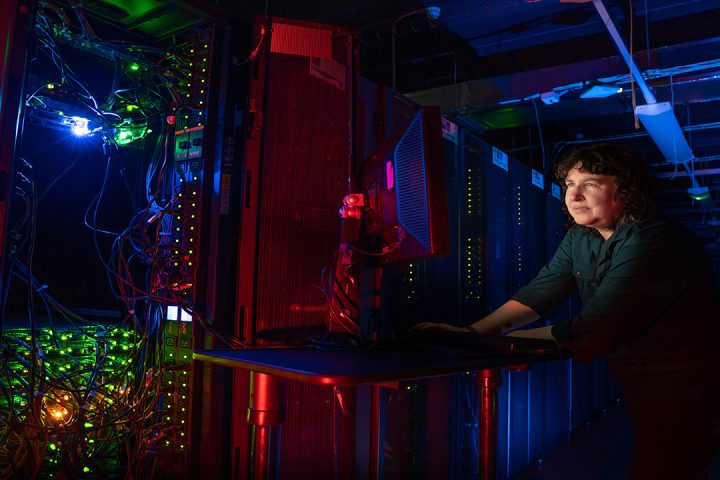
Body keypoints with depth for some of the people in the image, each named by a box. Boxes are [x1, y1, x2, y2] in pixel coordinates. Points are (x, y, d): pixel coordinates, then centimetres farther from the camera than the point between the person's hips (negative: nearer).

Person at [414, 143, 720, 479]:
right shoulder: (580, 237, 3)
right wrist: (473, 332, -16)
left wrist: (500, 342, -22)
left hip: (681, 386, -8)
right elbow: (541, 292, -4)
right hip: (634, 375, 8)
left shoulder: (651, 243, -27)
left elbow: (591, 332, -29)